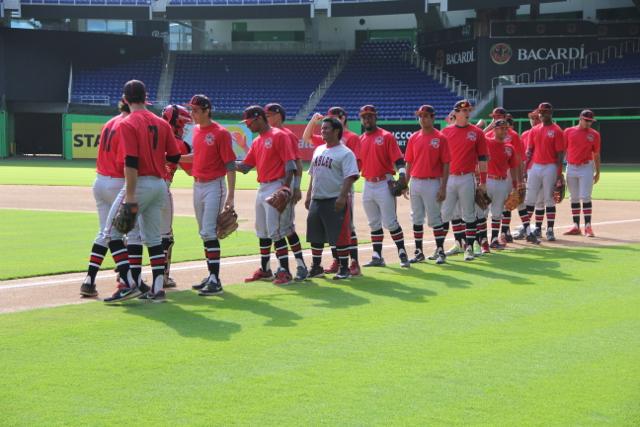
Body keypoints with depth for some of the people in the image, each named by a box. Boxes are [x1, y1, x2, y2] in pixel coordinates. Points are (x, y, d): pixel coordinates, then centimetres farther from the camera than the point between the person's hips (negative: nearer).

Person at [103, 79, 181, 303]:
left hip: (140, 183, -7)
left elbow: (131, 162, -18)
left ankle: (130, 283, -7)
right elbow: (174, 157, 9)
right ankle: (157, 289, 11)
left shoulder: (128, 124, -10)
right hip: (160, 184, 7)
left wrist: (130, 196, -19)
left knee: (112, 232, 2)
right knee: (154, 238, 12)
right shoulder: (162, 123, 9)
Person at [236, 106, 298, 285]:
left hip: (276, 188, -9)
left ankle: (285, 271, -6)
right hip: (262, 189, 9)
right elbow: (245, 166, 17)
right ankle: (264, 270, 24)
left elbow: (290, 164, -15)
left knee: (276, 232, -10)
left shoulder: (279, 136, -9)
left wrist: (286, 188, -21)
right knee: (262, 232, 14)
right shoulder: (257, 142, 17)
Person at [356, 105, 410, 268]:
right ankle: (377, 257, 16)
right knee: (374, 223, 10)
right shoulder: (360, 140, 12)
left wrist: (402, 175, -23)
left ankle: (402, 254, 4)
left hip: (384, 184, -6)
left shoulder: (386, 136, -4)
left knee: (390, 222, -7)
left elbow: (398, 159, -10)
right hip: (368, 185, 6)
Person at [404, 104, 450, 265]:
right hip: (415, 182, 5)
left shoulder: (440, 138, -4)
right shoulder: (414, 138, 9)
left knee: (435, 218, -2)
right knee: (417, 219, 9)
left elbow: (446, 165, -6)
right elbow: (409, 163, 13)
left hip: (432, 183, -5)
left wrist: (443, 188, -11)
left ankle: (440, 251, 7)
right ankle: (418, 252, 16)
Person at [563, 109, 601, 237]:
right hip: (571, 168, 2)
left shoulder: (594, 134, 3)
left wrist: (597, 172, 4)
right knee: (574, 198, 6)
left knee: (585, 197, -9)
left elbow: (596, 154, 6)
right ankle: (576, 227, 11)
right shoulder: (568, 132, 4)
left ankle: (588, 226, -6)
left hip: (586, 168, -2)